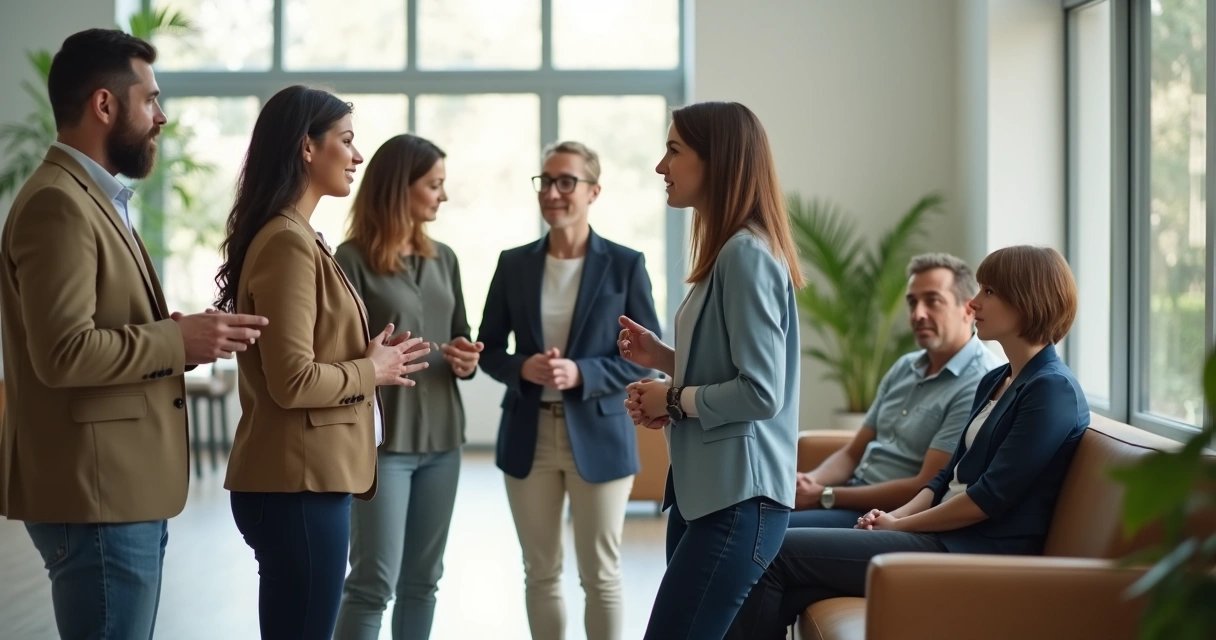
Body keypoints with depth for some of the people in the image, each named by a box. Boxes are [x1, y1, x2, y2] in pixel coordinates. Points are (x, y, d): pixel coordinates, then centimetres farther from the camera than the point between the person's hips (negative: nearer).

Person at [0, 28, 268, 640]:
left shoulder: (94, 198, 18)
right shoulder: (57, 204, -15)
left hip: (122, 491, 11)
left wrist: (177, 334, 4)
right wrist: (179, 341, -17)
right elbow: (63, 353, -25)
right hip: (96, 496, -11)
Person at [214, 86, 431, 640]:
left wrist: (374, 359, 7)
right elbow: (293, 382, -22)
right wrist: (372, 370, -8)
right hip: (298, 484, -10)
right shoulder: (288, 243, -16)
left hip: (302, 477, 10)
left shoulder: (294, 237, 16)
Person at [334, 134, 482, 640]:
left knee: (423, 580, 10)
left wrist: (467, 362, -1)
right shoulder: (353, 259, -8)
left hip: (441, 436, 6)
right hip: (382, 437, -6)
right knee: (374, 582, -7)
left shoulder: (443, 258, 11)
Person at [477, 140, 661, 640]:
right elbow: (488, 349, 8)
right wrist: (522, 368, -13)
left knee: (600, 575, 4)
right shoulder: (513, 264, 5)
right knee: (540, 573, 10)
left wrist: (581, 374, -19)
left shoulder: (626, 265, -3)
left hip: (599, 436, -3)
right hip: (529, 436, 3)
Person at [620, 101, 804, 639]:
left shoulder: (747, 254, -16)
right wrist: (663, 358, 7)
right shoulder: (728, 251, 15)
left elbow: (761, 392, -21)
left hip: (737, 498, -10)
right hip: (705, 489, 10)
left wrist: (673, 401, -9)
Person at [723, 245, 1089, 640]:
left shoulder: (1053, 389, -11)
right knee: (784, 591, -7)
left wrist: (899, 524, -9)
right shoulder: (995, 381, 18)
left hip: (978, 553, -8)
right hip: (944, 534, 8)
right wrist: (896, 516, -1)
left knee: (779, 553, -13)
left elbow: (992, 496, -17)